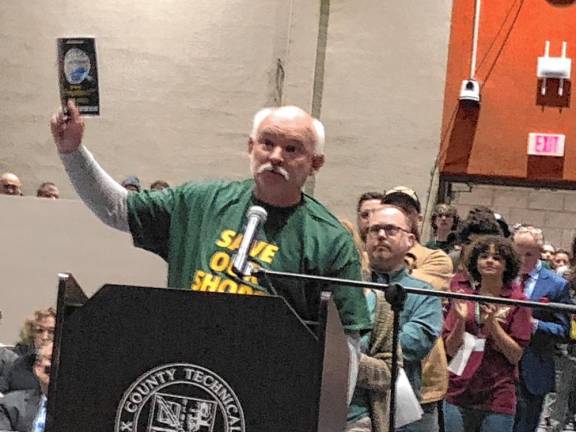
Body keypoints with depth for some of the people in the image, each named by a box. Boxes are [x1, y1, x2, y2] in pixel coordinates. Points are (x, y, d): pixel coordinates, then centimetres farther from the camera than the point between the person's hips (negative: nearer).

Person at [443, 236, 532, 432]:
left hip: (498, 397, -2)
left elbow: (515, 356, -5)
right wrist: (461, 319, -13)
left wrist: (492, 323, -16)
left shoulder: (516, 301, -3)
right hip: (459, 393, 2)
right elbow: (451, 350, 3)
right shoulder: (463, 294, 4)